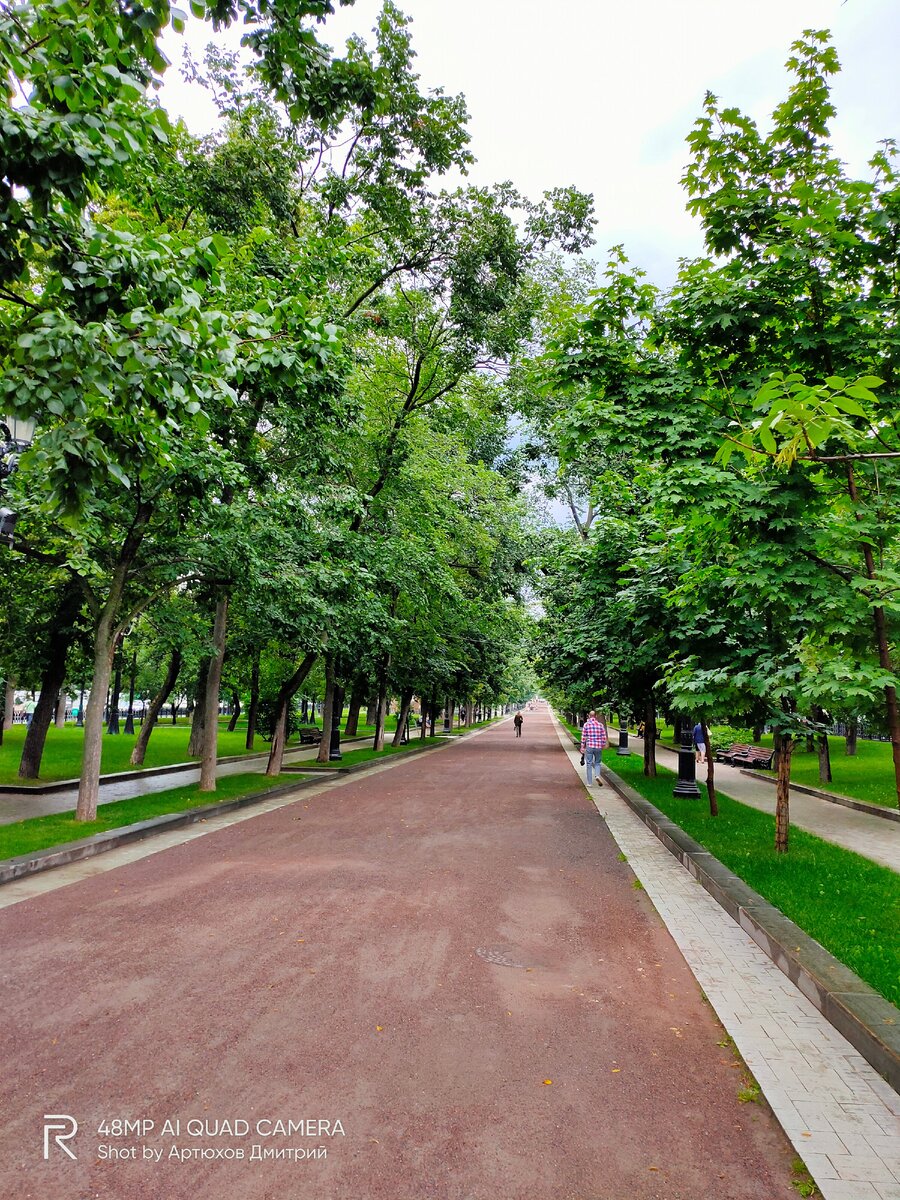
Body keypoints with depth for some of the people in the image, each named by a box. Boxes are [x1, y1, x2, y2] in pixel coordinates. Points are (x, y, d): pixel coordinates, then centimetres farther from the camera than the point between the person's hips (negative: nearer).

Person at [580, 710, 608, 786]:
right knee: (597, 763, 18)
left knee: (589, 764, 6)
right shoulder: (600, 724, 0)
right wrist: (603, 745, 14)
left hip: (589, 746, -1)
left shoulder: (586, 724, -4)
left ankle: (589, 783, 8)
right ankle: (598, 775, -7)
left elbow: (583, 737, -4)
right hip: (598, 747, 1)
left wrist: (582, 747, 4)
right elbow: (604, 737, 2)